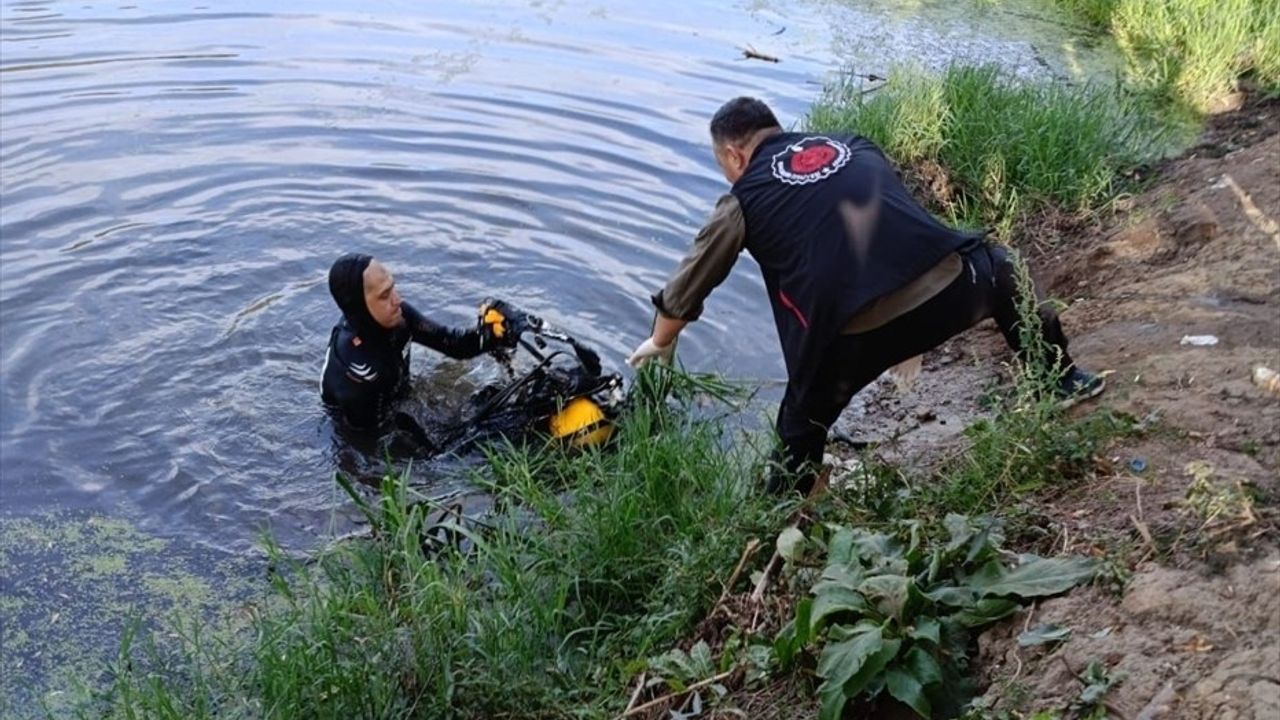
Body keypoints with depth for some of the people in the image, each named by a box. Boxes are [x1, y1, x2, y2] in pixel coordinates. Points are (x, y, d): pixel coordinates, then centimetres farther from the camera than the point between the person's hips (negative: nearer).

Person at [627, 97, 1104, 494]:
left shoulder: (744, 201, 13)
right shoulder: (853, 145, 23)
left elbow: (686, 290, 21)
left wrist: (660, 342, 39)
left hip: (856, 333, -4)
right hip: (949, 284, 4)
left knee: (802, 423, 23)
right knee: (998, 271, 37)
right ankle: (1061, 378, 43)